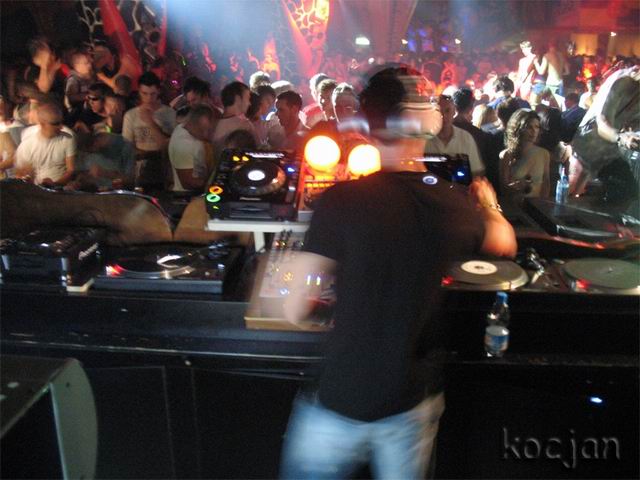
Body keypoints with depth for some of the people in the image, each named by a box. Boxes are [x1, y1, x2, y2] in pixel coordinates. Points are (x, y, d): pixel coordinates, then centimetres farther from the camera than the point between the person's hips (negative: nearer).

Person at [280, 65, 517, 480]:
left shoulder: (341, 201, -16)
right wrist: (489, 203, 38)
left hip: (340, 402, -3)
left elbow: (296, 314, -13)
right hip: (414, 404, 3)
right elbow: (506, 243, 18)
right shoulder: (455, 206, -5)